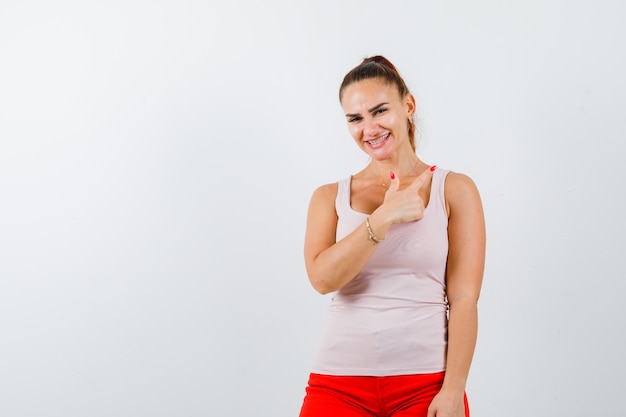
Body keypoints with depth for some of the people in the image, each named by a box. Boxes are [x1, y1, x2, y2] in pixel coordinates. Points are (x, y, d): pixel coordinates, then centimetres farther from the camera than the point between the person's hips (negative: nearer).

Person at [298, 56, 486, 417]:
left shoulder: (454, 190, 3)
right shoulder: (330, 197, 8)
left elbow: (464, 298, -4)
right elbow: (322, 278, -9)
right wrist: (384, 217, -15)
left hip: (427, 383, -1)